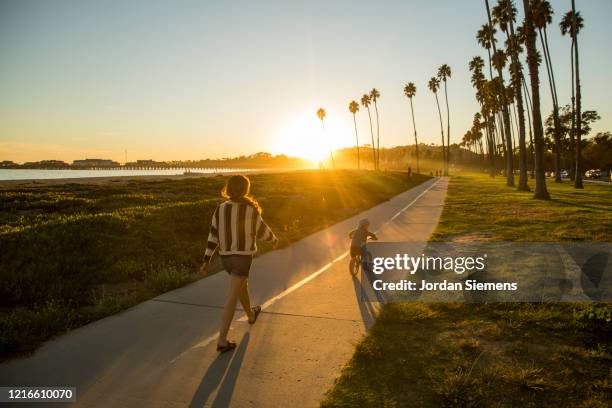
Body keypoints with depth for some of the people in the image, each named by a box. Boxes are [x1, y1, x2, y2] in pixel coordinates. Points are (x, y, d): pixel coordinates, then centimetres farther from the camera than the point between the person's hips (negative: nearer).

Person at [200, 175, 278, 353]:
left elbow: (213, 235, -3)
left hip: (226, 257, 6)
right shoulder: (250, 210, -17)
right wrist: (274, 239, 16)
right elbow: (262, 231, -6)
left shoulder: (220, 209, -3)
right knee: (232, 298, -5)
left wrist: (206, 261, 0)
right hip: (242, 257, -6)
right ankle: (222, 341, -6)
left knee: (242, 284, 29)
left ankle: (251, 315, 52)